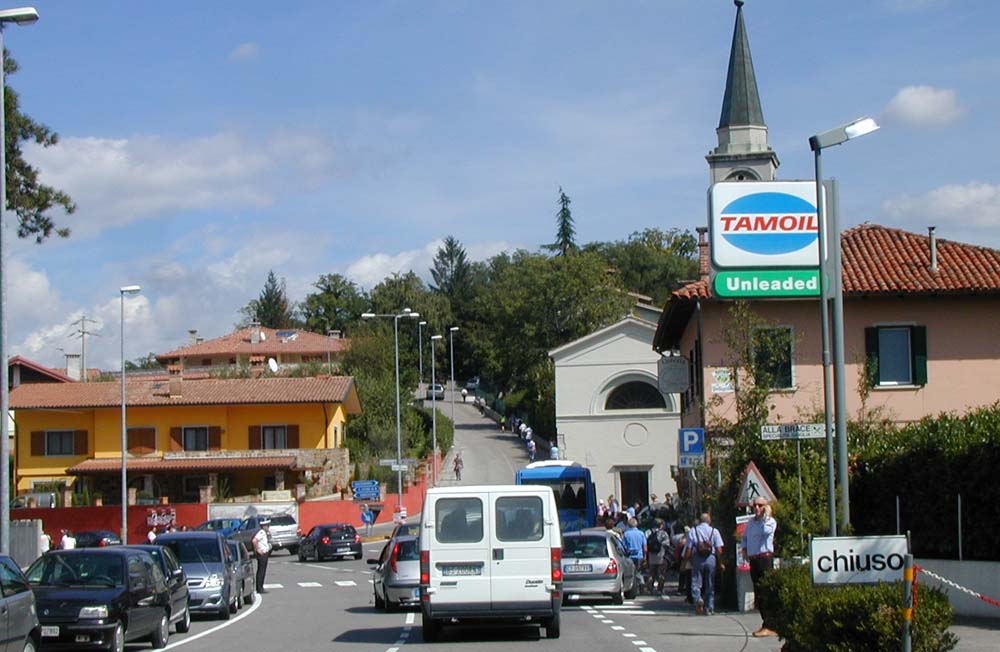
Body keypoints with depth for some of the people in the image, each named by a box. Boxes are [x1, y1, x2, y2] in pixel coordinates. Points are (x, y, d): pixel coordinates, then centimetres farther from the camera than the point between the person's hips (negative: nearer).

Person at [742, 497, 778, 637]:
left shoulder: (770, 521, -3)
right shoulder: (750, 522, 19)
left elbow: (766, 531, -24)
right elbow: (744, 538, 27)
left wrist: (765, 516, -15)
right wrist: (744, 550, 11)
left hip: (765, 558, -8)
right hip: (753, 560, 8)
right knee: (758, 593, 10)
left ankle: (769, 627, -15)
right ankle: (766, 623, 17)